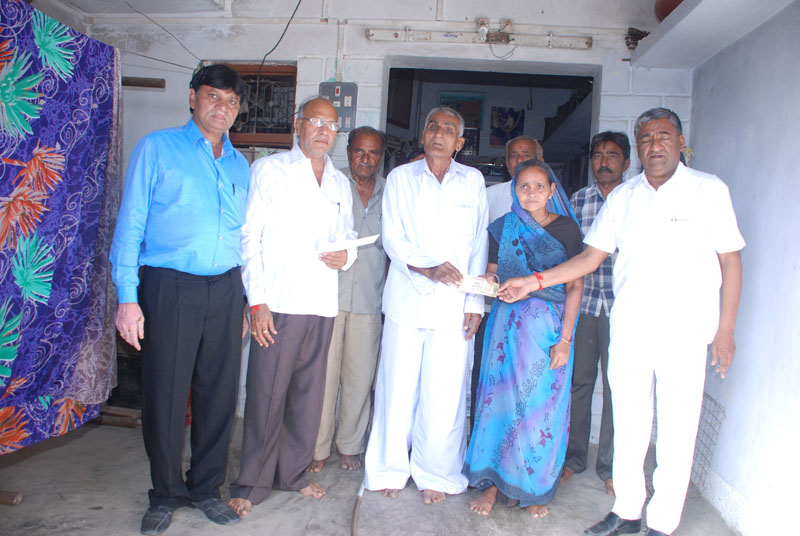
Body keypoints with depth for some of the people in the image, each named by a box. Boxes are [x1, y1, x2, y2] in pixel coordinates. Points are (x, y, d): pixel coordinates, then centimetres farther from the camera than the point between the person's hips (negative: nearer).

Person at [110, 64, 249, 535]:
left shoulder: (239, 164, 15)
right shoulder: (157, 148, 3)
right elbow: (130, 225, -2)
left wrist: (247, 299, 12)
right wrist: (127, 297, -9)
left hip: (225, 289, 4)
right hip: (169, 286, -3)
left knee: (220, 394, 8)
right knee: (165, 396, 2)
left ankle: (206, 487, 26)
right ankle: (167, 494, 23)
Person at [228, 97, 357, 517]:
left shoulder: (340, 183, 19)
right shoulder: (268, 170, 3)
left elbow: (348, 235, 26)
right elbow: (249, 238, -2)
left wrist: (346, 254, 1)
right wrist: (257, 300, -10)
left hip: (323, 305, 5)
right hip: (278, 304, -5)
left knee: (309, 392, 10)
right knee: (266, 394, -2)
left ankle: (293, 472, 27)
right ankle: (252, 484, 14)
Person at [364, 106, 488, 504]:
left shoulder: (473, 181, 11)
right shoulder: (401, 177, 9)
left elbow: (479, 245, 10)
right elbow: (392, 238, 1)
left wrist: (475, 301, 3)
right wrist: (427, 269, -15)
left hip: (453, 305, 0)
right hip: (406, 299, 0)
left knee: (445, 394, 0)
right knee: (398, 387, 3)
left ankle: (435, 474, 19)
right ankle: (391, 469, 22)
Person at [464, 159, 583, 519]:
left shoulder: (566, 228, 1)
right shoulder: (503, 227, 6)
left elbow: (575, 286, -1)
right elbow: (491, 277, 11)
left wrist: (565, 338, -7)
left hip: (548, 328, -1)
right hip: (507, 325, 1)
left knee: (543, 406, 4)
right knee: (500, 399, 2)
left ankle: (534, 488, 20)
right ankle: (493, 482, 16)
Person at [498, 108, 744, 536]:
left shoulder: (709, 190, 0)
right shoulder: (622, 196, 8)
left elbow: (731, 261, 2)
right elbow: (590, 257, 8)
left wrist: (726, 329, -3)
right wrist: (535, 281, -1)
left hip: (685, 335, -3)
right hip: (628, 329, 3)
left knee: (677, 433, 3)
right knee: (627, 425, 10)